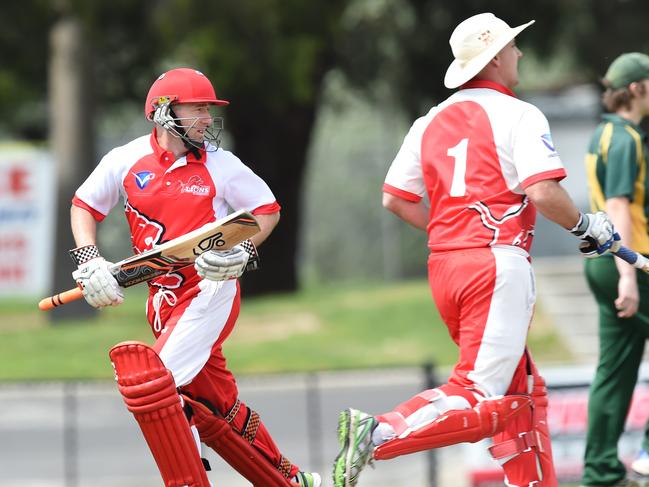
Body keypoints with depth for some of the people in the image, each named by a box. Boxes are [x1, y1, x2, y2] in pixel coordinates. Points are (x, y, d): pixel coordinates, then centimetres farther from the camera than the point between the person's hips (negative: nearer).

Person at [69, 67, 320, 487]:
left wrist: (243, 252, -12)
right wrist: (89, 261, -2)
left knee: (151, 384, -21)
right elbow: (85, 205, 11)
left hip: (210, 291, -5)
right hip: (164, 301, 5)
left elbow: (268, 209, 4)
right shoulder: (126, 160, 0)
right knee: (217, 408, 11)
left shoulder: (220, 165, -6)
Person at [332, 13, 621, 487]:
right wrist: (586, 225, 1)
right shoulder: (518, 115, -5)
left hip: (444, 267, 8)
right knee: (480, 399, -13)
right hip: (498, 266, -8)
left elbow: (395, 198, 12)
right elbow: (543, 193, -17)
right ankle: (379, 434, -29)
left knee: (524, 393, 16)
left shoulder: (432, 121, 14)